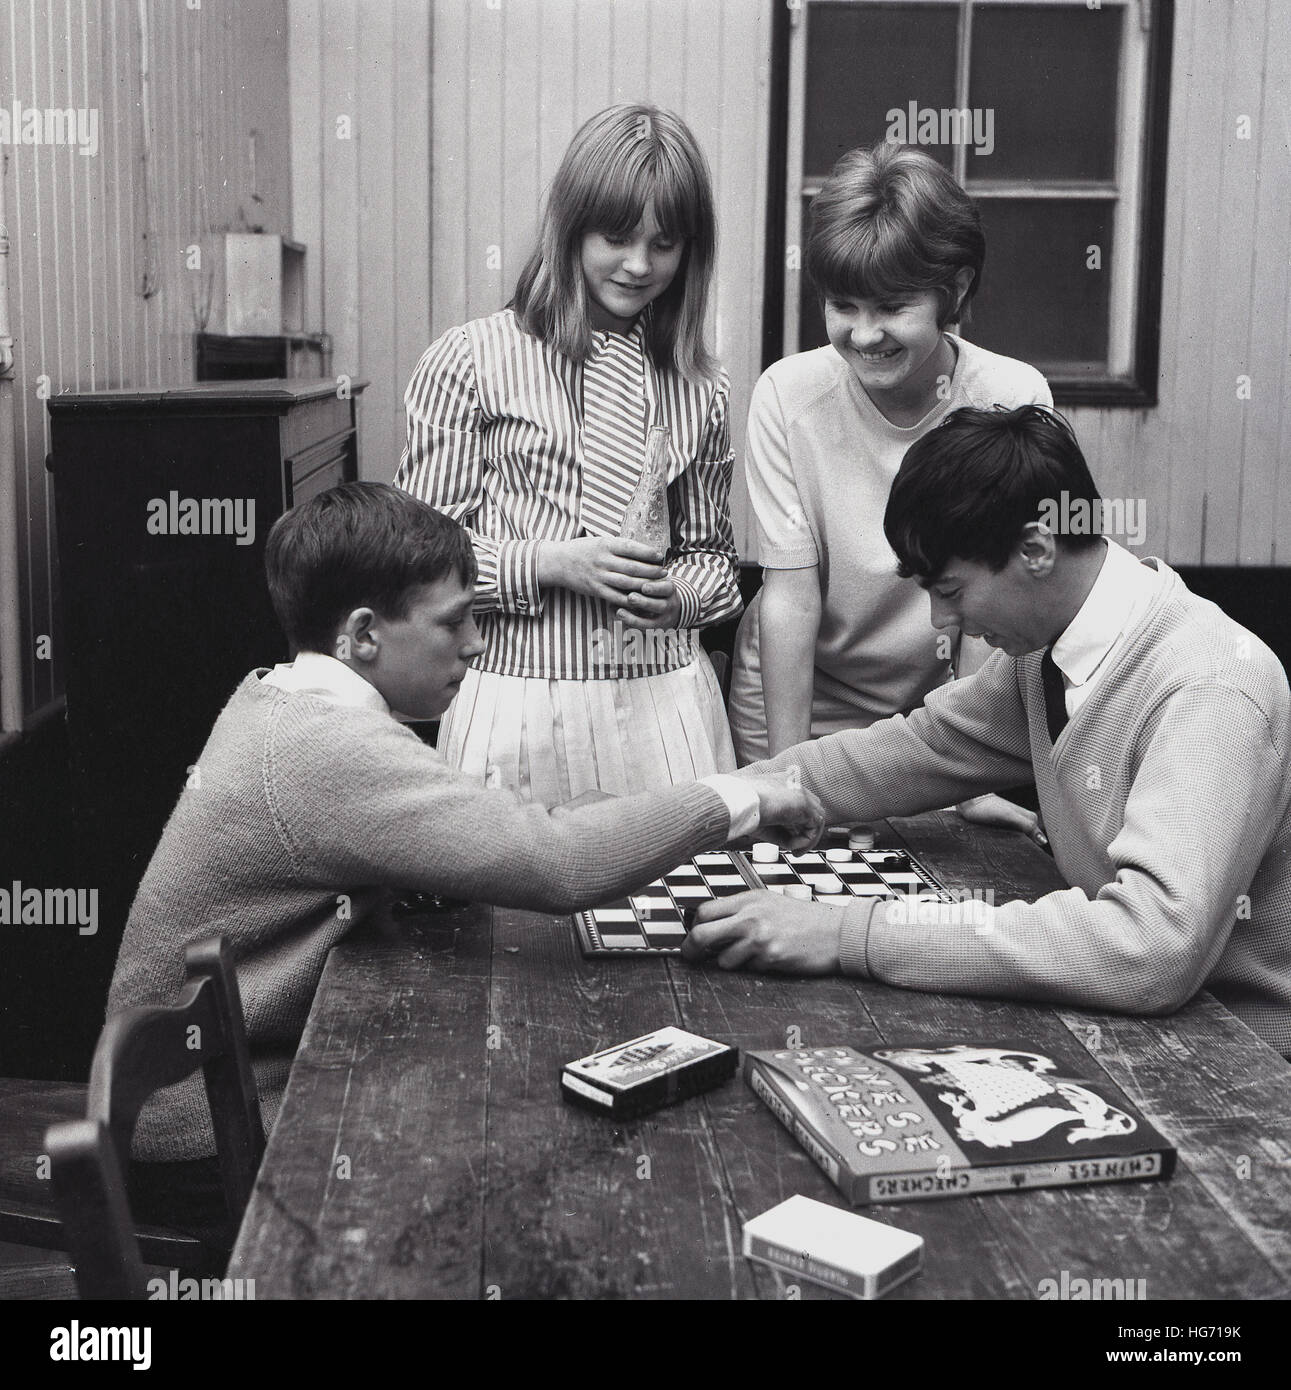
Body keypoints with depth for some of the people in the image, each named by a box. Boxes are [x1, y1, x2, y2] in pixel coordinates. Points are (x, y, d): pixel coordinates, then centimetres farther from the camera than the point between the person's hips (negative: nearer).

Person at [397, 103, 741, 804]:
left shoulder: (699, 389, 9)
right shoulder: (471, 360, -2)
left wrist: (679, 594, -5)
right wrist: (551, 563, -15)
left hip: (664, 702, 3)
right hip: (518, 702, -3)